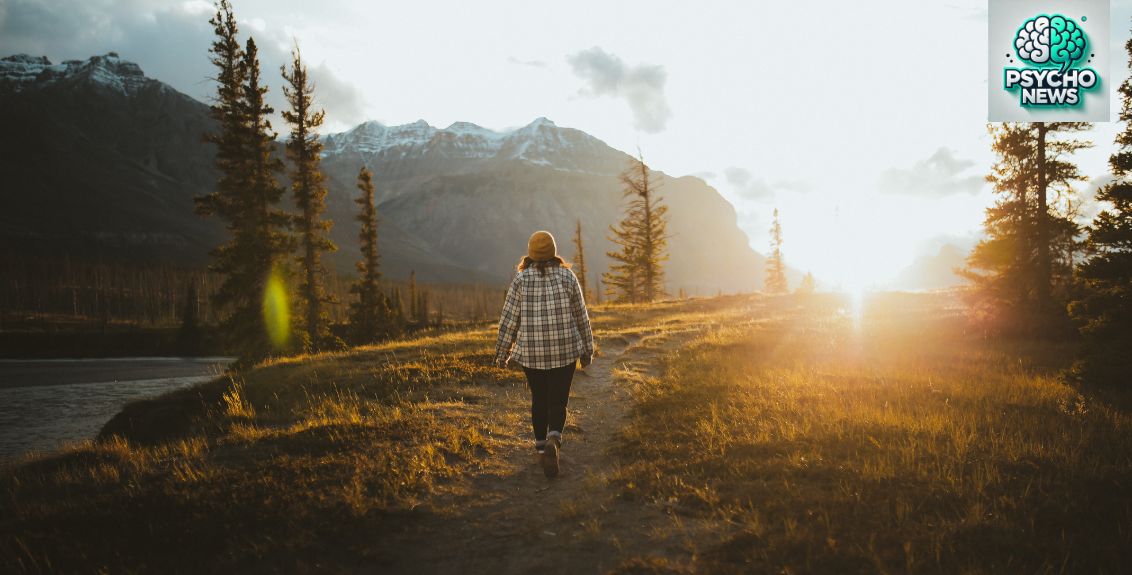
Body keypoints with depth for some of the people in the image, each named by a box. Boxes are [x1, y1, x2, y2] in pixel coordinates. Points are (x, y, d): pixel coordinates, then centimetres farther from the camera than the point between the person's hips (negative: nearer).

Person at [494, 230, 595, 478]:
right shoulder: (567, 277, -4)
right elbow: (581, 317, 1)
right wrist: (587, 349, 12)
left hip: (531, 353, 1)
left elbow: (509, 320, -3)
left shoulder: (520, 280, -4)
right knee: (557, 403, 6)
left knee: (539, 400, 19)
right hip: (565, 351, -1)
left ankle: (542, 447, 28)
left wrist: (502, 353, 7)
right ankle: (553, 441, -19)